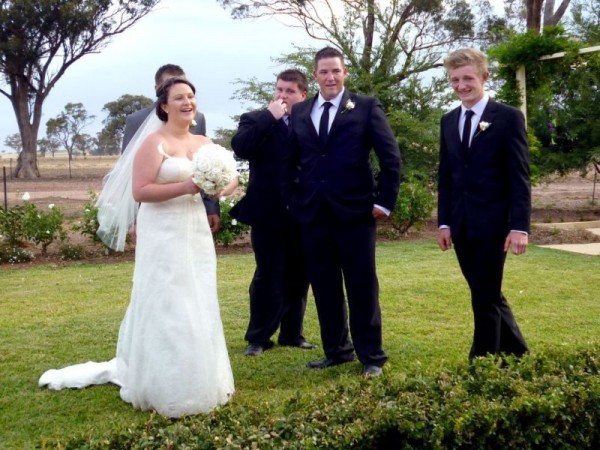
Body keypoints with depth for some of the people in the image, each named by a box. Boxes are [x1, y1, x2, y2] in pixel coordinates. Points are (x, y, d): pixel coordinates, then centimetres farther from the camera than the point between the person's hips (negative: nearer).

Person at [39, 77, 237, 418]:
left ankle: (197, 381, 25)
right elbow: (139, 191, -15)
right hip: (164, 235, -6)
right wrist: (187, 187, -22)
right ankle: (166, 387, 8)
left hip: (196, 234, 6)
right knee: (166, 307, -3)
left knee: (197, 308, 11)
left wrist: (222, 186, -13)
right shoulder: (154, 143, -8)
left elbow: (230, 177, 10)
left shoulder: (205, 144, 11)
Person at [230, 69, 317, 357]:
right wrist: (271, 117, -17)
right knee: (268, 278, 2)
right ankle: (258, 338, 13)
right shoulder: (256, 120, 1)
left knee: (298, 278, 11)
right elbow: (241, 147, -19)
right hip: (268, 215, -3)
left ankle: (292, 333, 24)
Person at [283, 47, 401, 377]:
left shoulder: (366, 107, 0)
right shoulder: (299, 112, 11)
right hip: (312, 215, 4)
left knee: (362, 287, 2)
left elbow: (391, 157, -2)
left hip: (355, 212, -4)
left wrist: (385, 202, -6)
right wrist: (293, 202, 8)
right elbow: (290, 162, 16)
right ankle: (337, 350, 23)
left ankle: (371, 356, 12)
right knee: (324, 288, 9)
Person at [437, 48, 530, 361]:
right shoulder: (449, 121, 11)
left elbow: (520, 177, -9)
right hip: (461, 226, 6)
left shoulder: (508, 117, -5)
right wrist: (444, 222, 7)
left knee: (485, 299, -1)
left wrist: (520, 226, -15)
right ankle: (515, 353, 32)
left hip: (492, 224, -6)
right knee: (486, 296, 15)